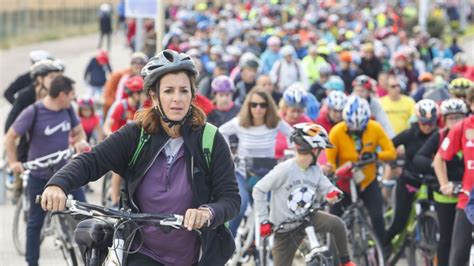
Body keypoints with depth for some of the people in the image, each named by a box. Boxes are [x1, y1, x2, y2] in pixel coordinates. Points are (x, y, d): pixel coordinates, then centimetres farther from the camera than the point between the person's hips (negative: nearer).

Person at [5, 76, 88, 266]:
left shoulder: (68, 110, -2)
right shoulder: (33, 112, -16)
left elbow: (78, 131, 12)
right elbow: (10, 137, -8)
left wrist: (80, 142, -10)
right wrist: (13, 162, -17)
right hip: (40, 176, -4)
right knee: (35, 221, 7)